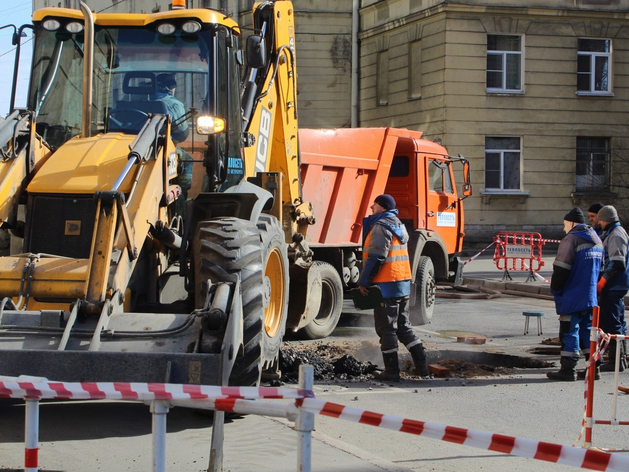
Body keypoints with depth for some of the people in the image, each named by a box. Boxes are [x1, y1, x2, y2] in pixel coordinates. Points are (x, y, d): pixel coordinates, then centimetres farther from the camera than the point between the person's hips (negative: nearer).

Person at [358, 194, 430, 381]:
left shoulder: (380, 226, -13)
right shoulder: (399, 226, 17)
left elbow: (376, 257, -20)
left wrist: (363, 281, -15)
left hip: (386, 285, -9)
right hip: (403, 282, 9)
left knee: (386, 329, -2)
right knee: (404, 326, 16)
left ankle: (391, 371, 1)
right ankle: (421, 366, 13)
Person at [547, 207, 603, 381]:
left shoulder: (571, 239, -12)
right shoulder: (596, 239, 15)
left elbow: (561, 269, -16)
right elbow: (600, 267, 20)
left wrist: (555, 289, -5)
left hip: (572, 297, -8)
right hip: (590, 295, 8)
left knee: (569, 331, -3)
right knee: (587, 329, 13)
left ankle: (568, 369, -3)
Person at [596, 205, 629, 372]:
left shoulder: (615, 235, -15)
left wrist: (603, 281, -20)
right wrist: (604, 279, 20)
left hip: (613, 286, -11)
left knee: (610, 322, -9)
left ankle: (615, 360, -7)